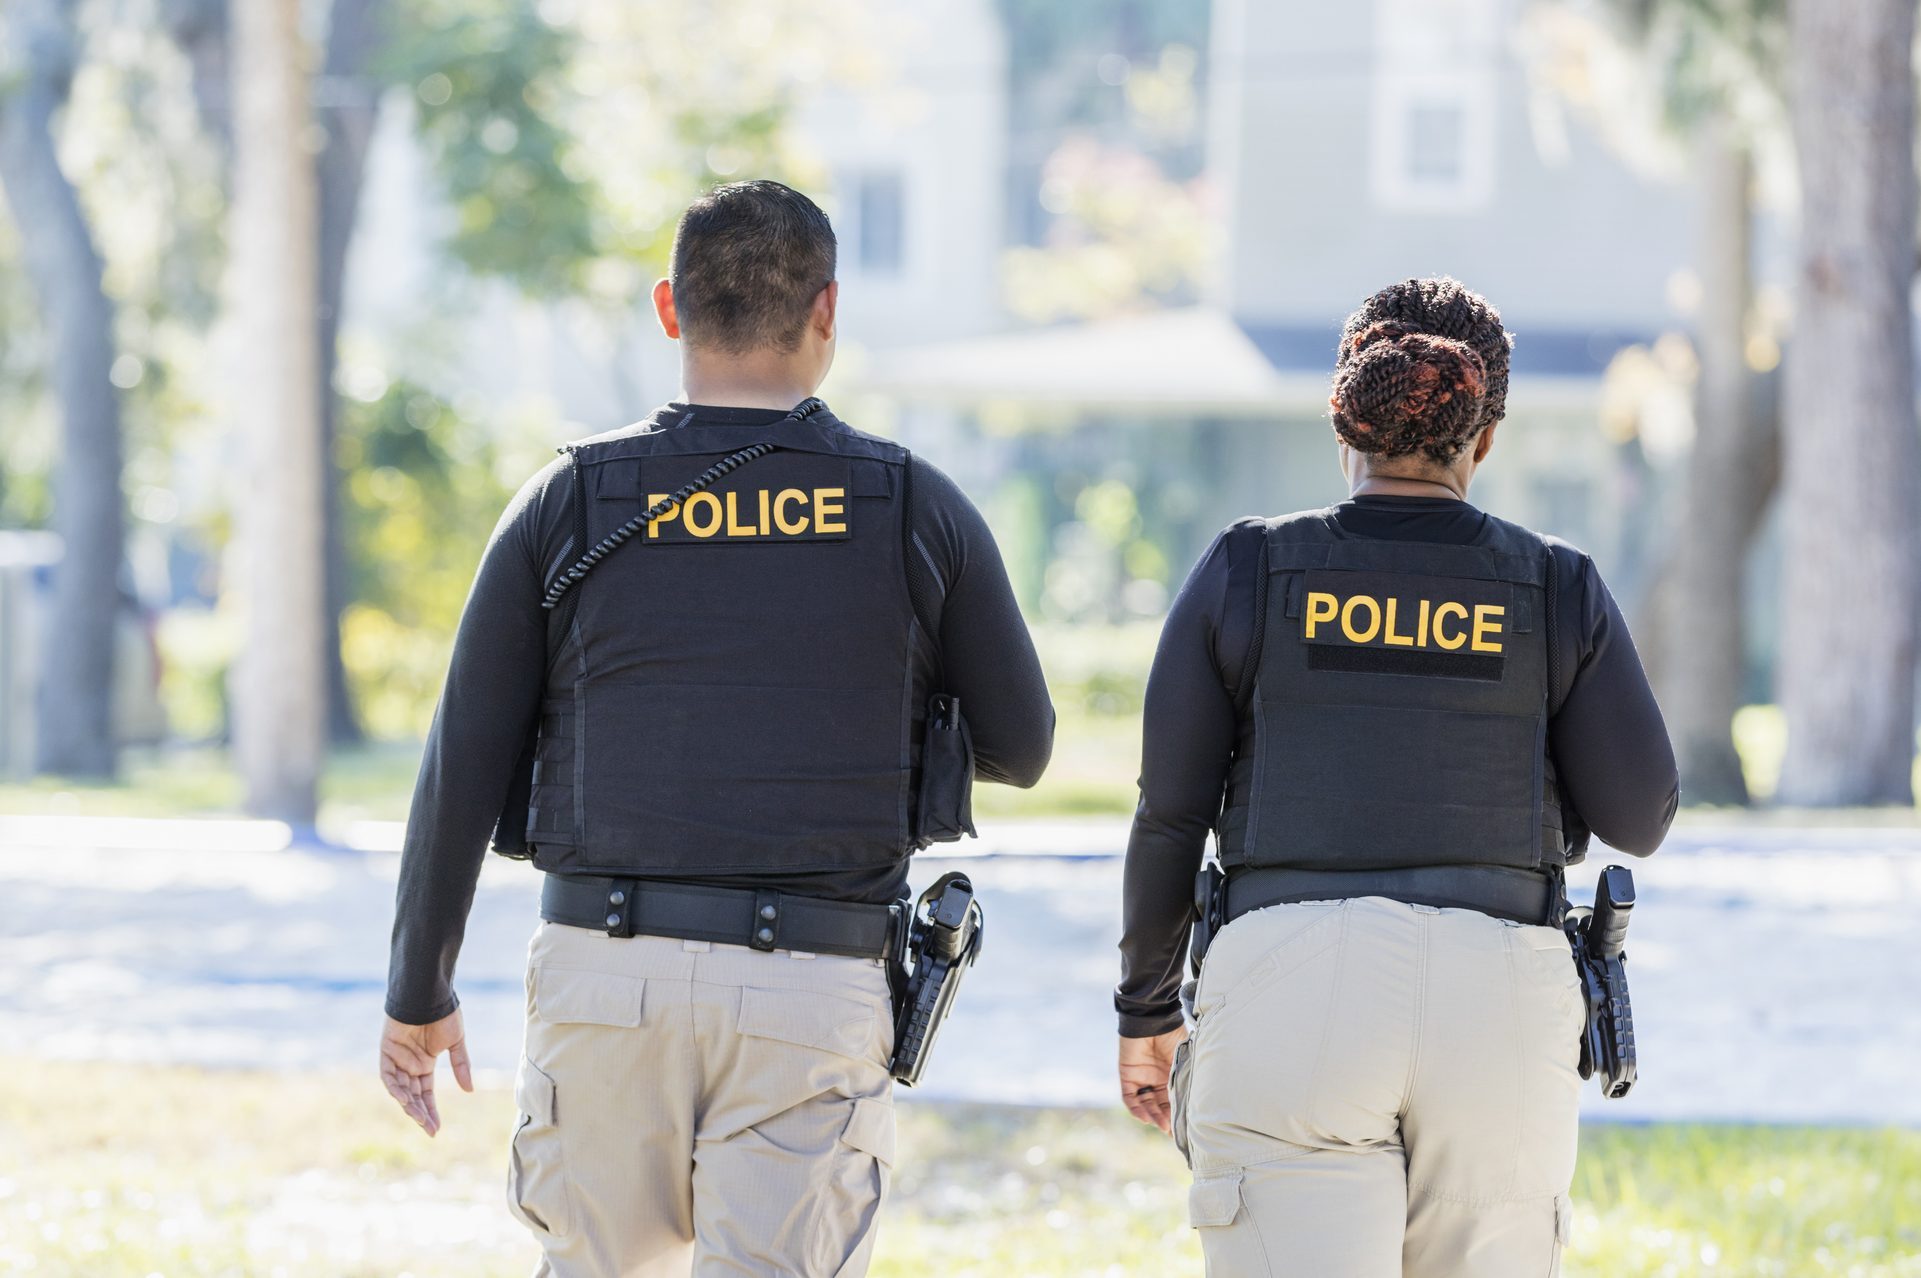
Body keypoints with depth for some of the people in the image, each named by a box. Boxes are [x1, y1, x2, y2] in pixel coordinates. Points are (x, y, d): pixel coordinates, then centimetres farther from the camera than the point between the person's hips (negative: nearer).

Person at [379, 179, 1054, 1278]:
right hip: (815, 991, -1)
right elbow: (1020, 749, 14)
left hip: (606, 978, 1)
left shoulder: (567, 506, 4)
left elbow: (464, 770, 4)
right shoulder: (918, 512, 3)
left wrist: (420, 993, 13)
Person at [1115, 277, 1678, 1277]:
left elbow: (1169, 812, 6)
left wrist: (1146, 1008, 18)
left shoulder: (1246, 572, 5)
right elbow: (1638, 815, 7)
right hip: (1495, 1008, 1)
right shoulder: (1557, 588, 6)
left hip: (1296, 993, -1)